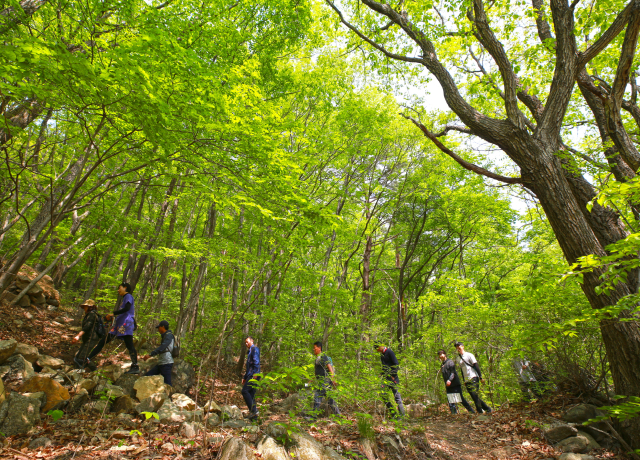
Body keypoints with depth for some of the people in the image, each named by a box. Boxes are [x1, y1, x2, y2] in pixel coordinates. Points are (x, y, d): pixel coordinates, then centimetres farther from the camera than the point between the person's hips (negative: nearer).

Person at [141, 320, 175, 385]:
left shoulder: (169, 335, -9)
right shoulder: (164, 336, 20)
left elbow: (162, 347, -24)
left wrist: (150, 355, -31)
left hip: (166, 363, -10)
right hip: (161, 363, 10)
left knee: (167, 384, -11)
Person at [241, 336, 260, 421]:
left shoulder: (255, 349, -3)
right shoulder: (249, 351, 27)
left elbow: (256, 362, -16)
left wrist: (255, 374, -23)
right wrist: (244, 377, 27)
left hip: (254, 375, -9)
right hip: (250, 375, 9)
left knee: (245, 391, -17)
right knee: (251, 394, 6)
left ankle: (254, 410, -18)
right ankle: (253, 413, 8)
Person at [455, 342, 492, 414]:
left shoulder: (469, 355, -3)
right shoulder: (458, 358, 14)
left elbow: (476, 366, -6)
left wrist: (480, 377, -12)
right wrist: (464, 381, 18)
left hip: (473, 377, -6)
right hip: (467, 380, 6)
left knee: (474, 394, -15)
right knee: (474, 396, 5)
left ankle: (480, 411, -6)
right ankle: (486, 408, 19)